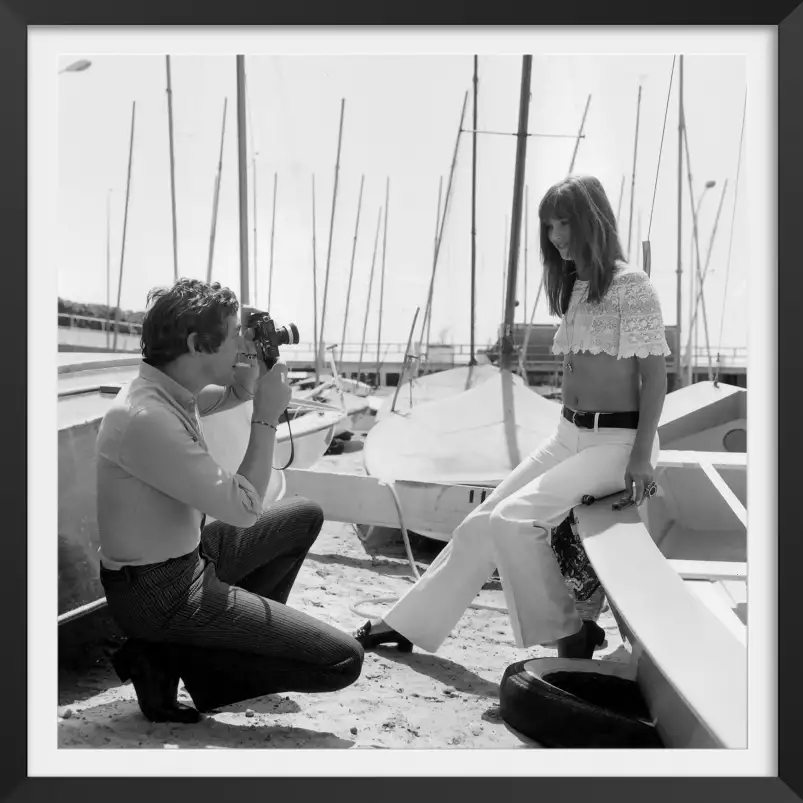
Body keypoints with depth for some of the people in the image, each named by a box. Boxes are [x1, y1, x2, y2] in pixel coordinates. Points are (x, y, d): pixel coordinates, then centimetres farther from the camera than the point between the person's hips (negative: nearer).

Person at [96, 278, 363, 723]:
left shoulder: (170, 388, -1)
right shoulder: (146, 418, -29)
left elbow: (227, 396, 23)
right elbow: (245, 509, -25)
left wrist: (245, 386, 0)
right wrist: (266, 416, -17)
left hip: (190, 556, 10)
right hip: (160, 594, -10)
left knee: (305, 515, 22)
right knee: (343, 660, -11)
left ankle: (252, 625, 16)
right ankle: (168, 659, -4)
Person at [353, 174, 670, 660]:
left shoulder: (632, 286, -9)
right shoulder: (575, 287, 16)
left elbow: (655, 374, -11)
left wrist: (641, 458, -16)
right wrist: (568, 434, 7)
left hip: (617, 441, -8)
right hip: (570, 437, 8)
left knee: (513, 518, -22)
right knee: (482, 522, 4)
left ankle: (568, 638, -4)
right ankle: (408, 623, 14)